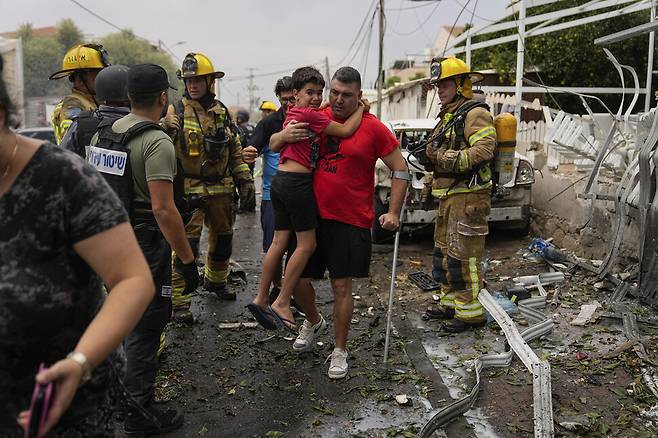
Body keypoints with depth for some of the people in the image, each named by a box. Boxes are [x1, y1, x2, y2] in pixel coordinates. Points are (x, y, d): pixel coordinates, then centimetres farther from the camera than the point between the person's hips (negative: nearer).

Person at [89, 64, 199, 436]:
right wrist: (187, 259, -20)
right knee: (146, 324, 4)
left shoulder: (103, 132, 7)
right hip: (144, 244, -8)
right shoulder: (157, 142, -19)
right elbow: (164, 209, -25)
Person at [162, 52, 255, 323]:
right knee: (185, 245, -8)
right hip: (188, 191, -5)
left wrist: (245, 182, 11)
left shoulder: (222, 113, 10)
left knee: (223, 240, 18)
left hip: (221, 190, 5)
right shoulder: (175, 113, -4)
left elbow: (235, 153, 16)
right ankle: (179, 302, 0)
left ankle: (215, 280, 41)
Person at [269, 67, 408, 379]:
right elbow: (273, 144, 13)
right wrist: (283, 136, -11)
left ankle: (340, 351, 21)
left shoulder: (373, 128, -5)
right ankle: (313, 322, 40)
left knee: (341, 286, 2)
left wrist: (393, 213, -6)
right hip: (312, 215, 4)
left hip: (351, 221, -3)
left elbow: (400, 169, 0)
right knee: (299, 279, 8)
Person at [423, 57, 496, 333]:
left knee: (464, 255, -8)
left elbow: (483, 150, -25)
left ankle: (471, 312, 1)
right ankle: (450, 303, 28)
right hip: (448, 196, 10)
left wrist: (447, 158, -27)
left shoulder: (475, 114, -11)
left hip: (468, 196, -10)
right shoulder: (447, 116, 21)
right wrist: (430, 155, 10)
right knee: (444, 251, 16)